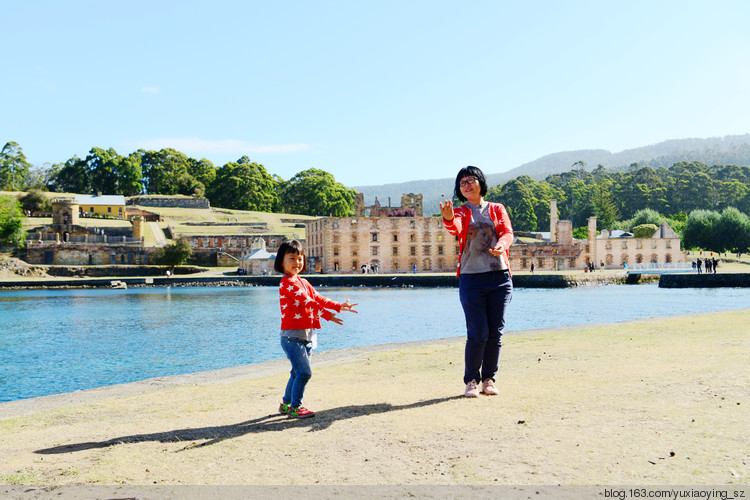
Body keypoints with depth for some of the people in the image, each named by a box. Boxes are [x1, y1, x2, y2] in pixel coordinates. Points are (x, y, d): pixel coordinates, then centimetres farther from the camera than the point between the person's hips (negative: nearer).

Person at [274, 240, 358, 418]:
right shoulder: (287, 282, -13)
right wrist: (328, 316, -18)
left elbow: (318, 298, 16)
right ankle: (295, 407, -1)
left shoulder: (302, 282, 18)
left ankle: (286, 404, 27)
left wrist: (339, 306, 5)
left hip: (306, 335, 9)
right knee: (304, 372, -10)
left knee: (298, 372, 15)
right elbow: (308, 302, -17)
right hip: (293, 335, -9)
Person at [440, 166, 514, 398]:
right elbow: (455, 227, -16)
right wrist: (448, 218, -41)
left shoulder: (497, 209, 14)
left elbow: (508, 232, -2)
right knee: (478, 333, -7)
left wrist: (501, 244, -27)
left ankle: (489, 379, 17)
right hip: (471, 278, -2)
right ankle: (471, 381, 9)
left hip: (500, 277, 2)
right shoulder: (461, 212, 7)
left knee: (495, 332, 4)